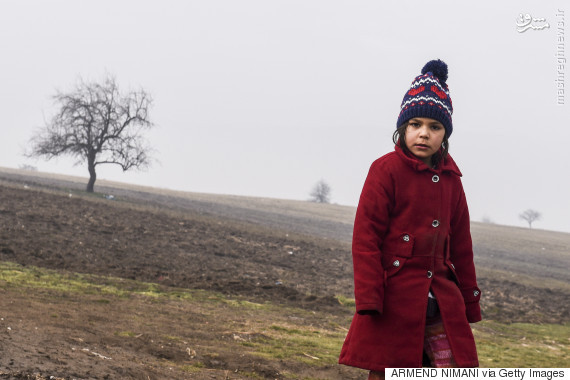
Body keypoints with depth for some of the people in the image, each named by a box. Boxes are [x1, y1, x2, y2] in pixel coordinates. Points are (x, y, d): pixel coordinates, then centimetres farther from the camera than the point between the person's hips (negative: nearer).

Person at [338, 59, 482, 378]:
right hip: (394, 299, -5)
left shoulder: (450, 178, 11)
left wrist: (469, 301, 16)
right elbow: (366, 237, -9)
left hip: (441, 300, 5)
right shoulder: (387, 170, -5)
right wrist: (369, 300, -15)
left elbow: (461, 244, 17)